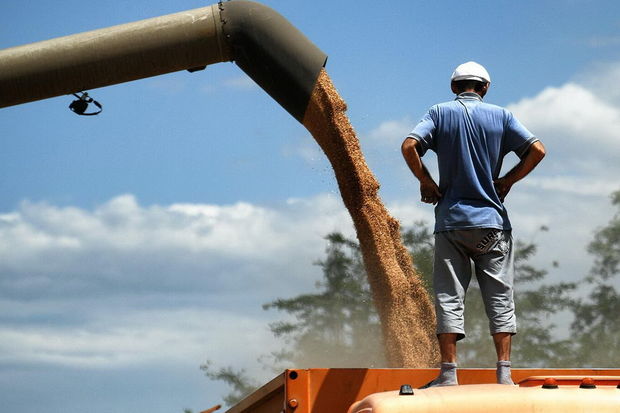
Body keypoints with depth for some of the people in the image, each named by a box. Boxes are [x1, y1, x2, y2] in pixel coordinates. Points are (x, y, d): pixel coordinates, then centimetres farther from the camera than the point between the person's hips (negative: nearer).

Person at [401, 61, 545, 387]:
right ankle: (504, 373, -2)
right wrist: (507, 181, 6)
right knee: (500, 298, 4)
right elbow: (537, 150, -3)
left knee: (449, 297, 1)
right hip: (492, 220, 0)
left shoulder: (440, 113, 4)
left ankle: (449, 373, -4)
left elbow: (409, 146, -10)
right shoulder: (500, 116, 6)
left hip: (451, 219, 0)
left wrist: (426, 183, 1)